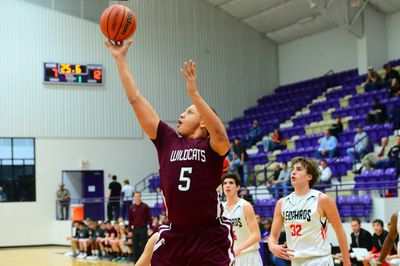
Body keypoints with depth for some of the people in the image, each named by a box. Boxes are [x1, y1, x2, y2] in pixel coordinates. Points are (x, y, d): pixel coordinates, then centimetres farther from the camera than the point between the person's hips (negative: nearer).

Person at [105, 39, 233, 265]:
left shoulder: (212, 146, -3)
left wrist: (194, 93, -32)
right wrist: (120, 58, 7)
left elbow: (221, 136, -29)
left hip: (211, 238, -4)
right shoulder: (168, 140, 8)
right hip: (174, 236, 4)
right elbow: (136, 99, 8)